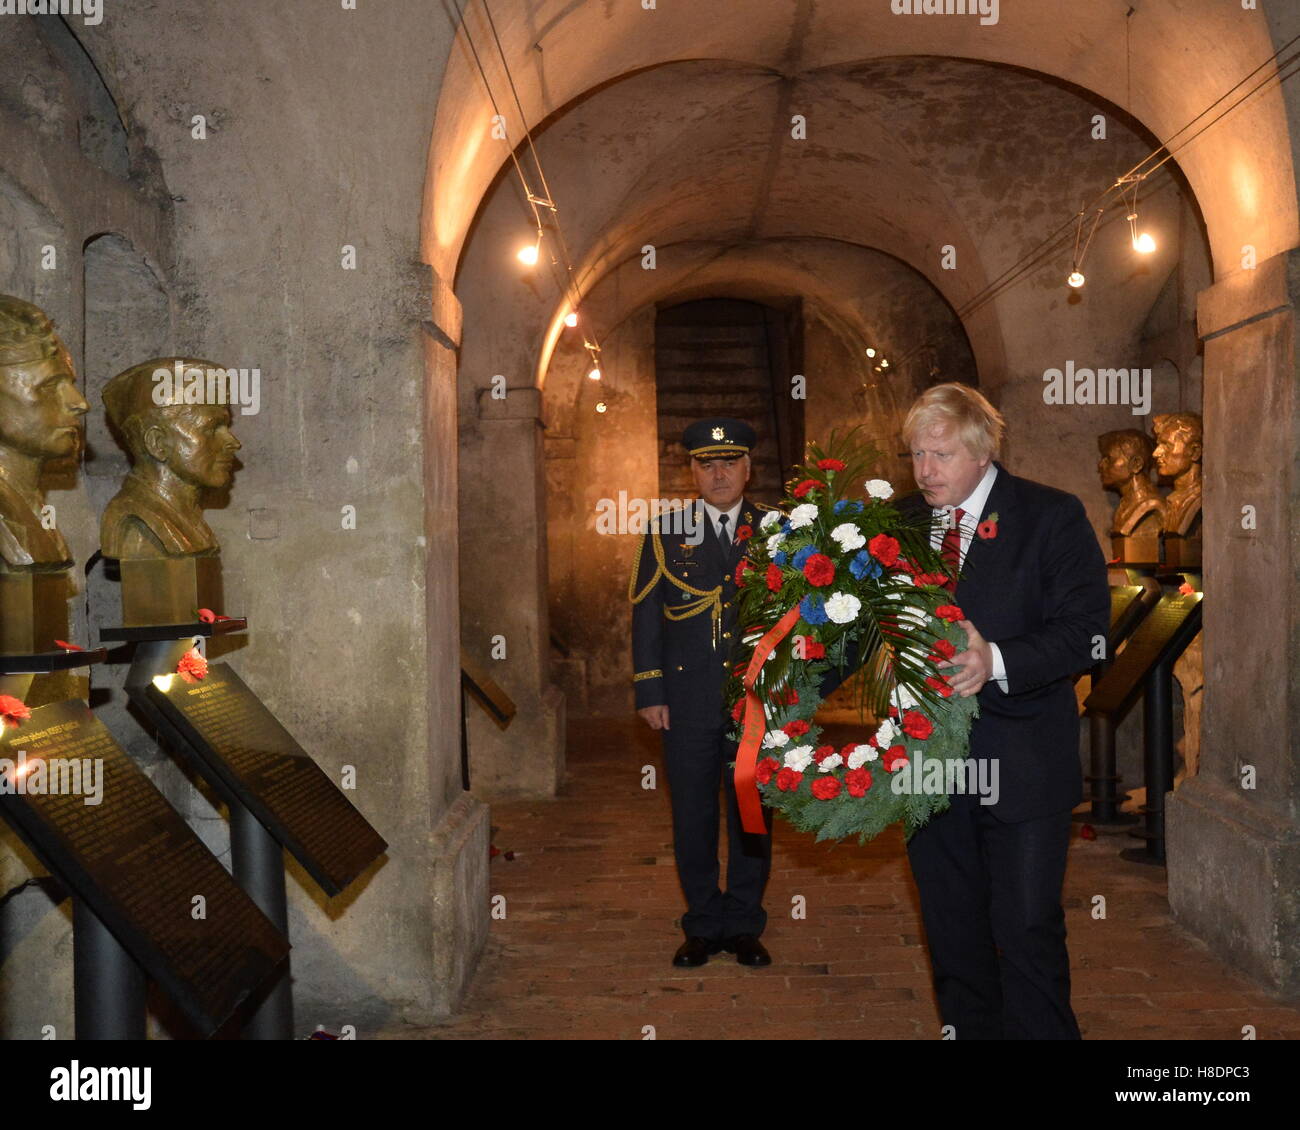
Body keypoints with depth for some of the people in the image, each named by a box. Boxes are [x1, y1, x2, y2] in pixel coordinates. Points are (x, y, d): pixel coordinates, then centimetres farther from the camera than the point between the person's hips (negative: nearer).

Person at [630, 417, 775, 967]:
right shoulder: (665, 531, 5)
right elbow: (645, 616, 4)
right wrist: (649, 692, -3)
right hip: (688, 700, 0)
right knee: (692, 814, 7)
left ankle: (744, 923, 23)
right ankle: (703, 924, 22)